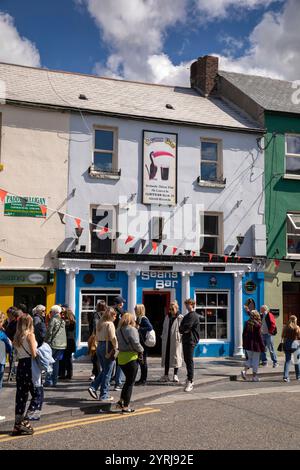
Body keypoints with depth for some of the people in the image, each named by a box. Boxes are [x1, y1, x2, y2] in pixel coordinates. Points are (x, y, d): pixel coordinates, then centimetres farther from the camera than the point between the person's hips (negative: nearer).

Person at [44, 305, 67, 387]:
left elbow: (49, 332, -11)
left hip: (54, 344, -7)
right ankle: (54, 381, 14)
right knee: (56, 363, 12)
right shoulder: (62, 320, 14)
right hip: (62, 345, 7)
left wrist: (47, 343, -5)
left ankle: (49, 381, -4)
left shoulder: (53, 320, -7)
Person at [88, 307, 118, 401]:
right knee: (107, 372, 1)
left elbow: (97, 337, 16)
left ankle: (93, 387, 7)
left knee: (104, 371, 19)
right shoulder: (110, 324, -11)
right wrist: (116, 348, -9)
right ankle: (104, 395, 6)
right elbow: (113, 337, -18)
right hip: (108, 348, -8)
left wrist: (100, 344, 15)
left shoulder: (99, 324, 14)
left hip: (99, 347, 8)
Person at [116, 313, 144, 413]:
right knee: (130, 382, 3)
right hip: (131, 357, -7)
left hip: (121, 357, 7)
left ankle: (121, 401, 16)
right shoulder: (131, 329, -12)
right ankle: (126, 406, 5)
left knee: (128, 381, 21)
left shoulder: (119, 330, 9)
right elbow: (135, 343, -19)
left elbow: (119, 343, 9)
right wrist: (141, 350, -1)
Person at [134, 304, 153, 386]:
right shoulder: (138, 318, 13)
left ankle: (143, 380, 6)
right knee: (141, 361, 14)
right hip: (139, 342, 9)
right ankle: (142, 379, 22)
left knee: (143, 361, -2)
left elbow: (150, 327, -25)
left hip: (143, 343, -9)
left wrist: (139, 328, -23)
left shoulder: (144, 319, -14)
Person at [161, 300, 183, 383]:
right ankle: (166, 375, 14)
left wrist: (180, 338, -19)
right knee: (166, 356, 7)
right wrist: (163, 337, 12)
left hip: (176, 340, -5)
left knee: (176, 356, 3)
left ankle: (175, 375, 12)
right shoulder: (167, 317, 13)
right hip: (167, 340, 5)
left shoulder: (180, 318, -6)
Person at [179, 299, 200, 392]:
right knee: (186, 359, 15)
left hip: (191, 340, -10)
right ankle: (190, 378, 26)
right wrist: (183, 330, -1)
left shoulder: (192, 315, -10)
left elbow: (186, 327, -17)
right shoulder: (187, 315, 20)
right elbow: (182, 327, 19)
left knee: (189, 361, -12)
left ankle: (190, 382, -14)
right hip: (186, 340, 10)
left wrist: (181, 329, 1)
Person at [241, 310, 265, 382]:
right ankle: (254, 376, 9)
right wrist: (262, 346, -5)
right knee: (255, 360, 5)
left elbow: (244, 334, 8)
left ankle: (244, 371, -3)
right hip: (256, 344, -5)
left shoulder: (247, 323, 3)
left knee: (250, 358, 18)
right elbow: (259, 336, -13)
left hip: (248, 344, 5)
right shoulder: (257, 325, -13)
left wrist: (244, 343, 18)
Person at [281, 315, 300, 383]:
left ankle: (285, 376, -8)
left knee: (287, 360, 3)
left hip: (286, 344, 2)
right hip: (295, 344, -2)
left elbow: (283, 336, 3)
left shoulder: (285, 327, 1)